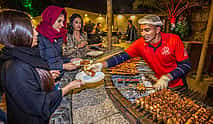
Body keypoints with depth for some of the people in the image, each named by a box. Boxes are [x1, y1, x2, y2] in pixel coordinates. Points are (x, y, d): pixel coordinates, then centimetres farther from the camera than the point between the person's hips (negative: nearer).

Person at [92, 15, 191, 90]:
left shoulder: (173, 40, -19)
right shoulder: (140, 43, -13)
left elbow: (186, 65, -15)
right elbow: (123, 56, -17)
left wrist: (167, 77, -31)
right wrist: (103, 64, -31)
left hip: (177, 84, -2)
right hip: (159, 83, 2)